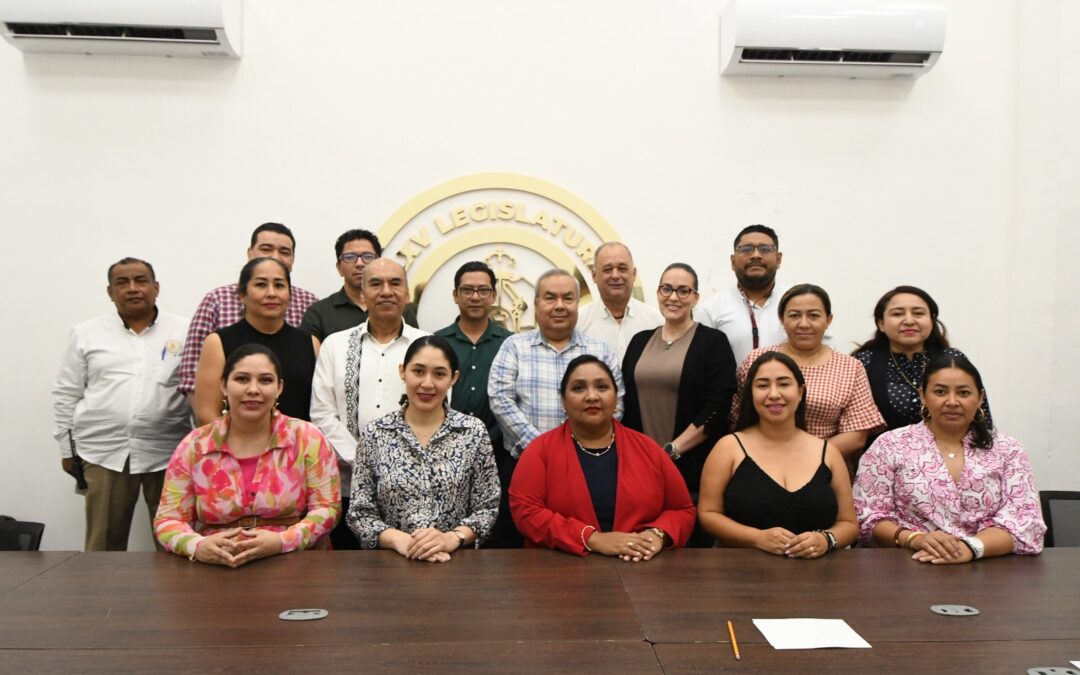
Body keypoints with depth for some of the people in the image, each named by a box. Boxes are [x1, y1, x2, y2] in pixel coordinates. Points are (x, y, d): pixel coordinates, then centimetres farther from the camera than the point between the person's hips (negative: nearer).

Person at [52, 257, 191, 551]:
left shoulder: (185, 331, 4)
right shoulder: (86, 333, 8)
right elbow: (66, 394, 11)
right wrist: (67, 447, 9)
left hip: (169, 453, -1)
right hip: (104, 452, 1)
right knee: (104, 544, 5)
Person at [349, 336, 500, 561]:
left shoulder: (474, 432, 1)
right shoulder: (374, 434, 2)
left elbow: (487, 508, 2)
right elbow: (359, 513, 2)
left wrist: (452, 538, -15)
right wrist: (400, 540, -14)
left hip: (457, 560, 1)